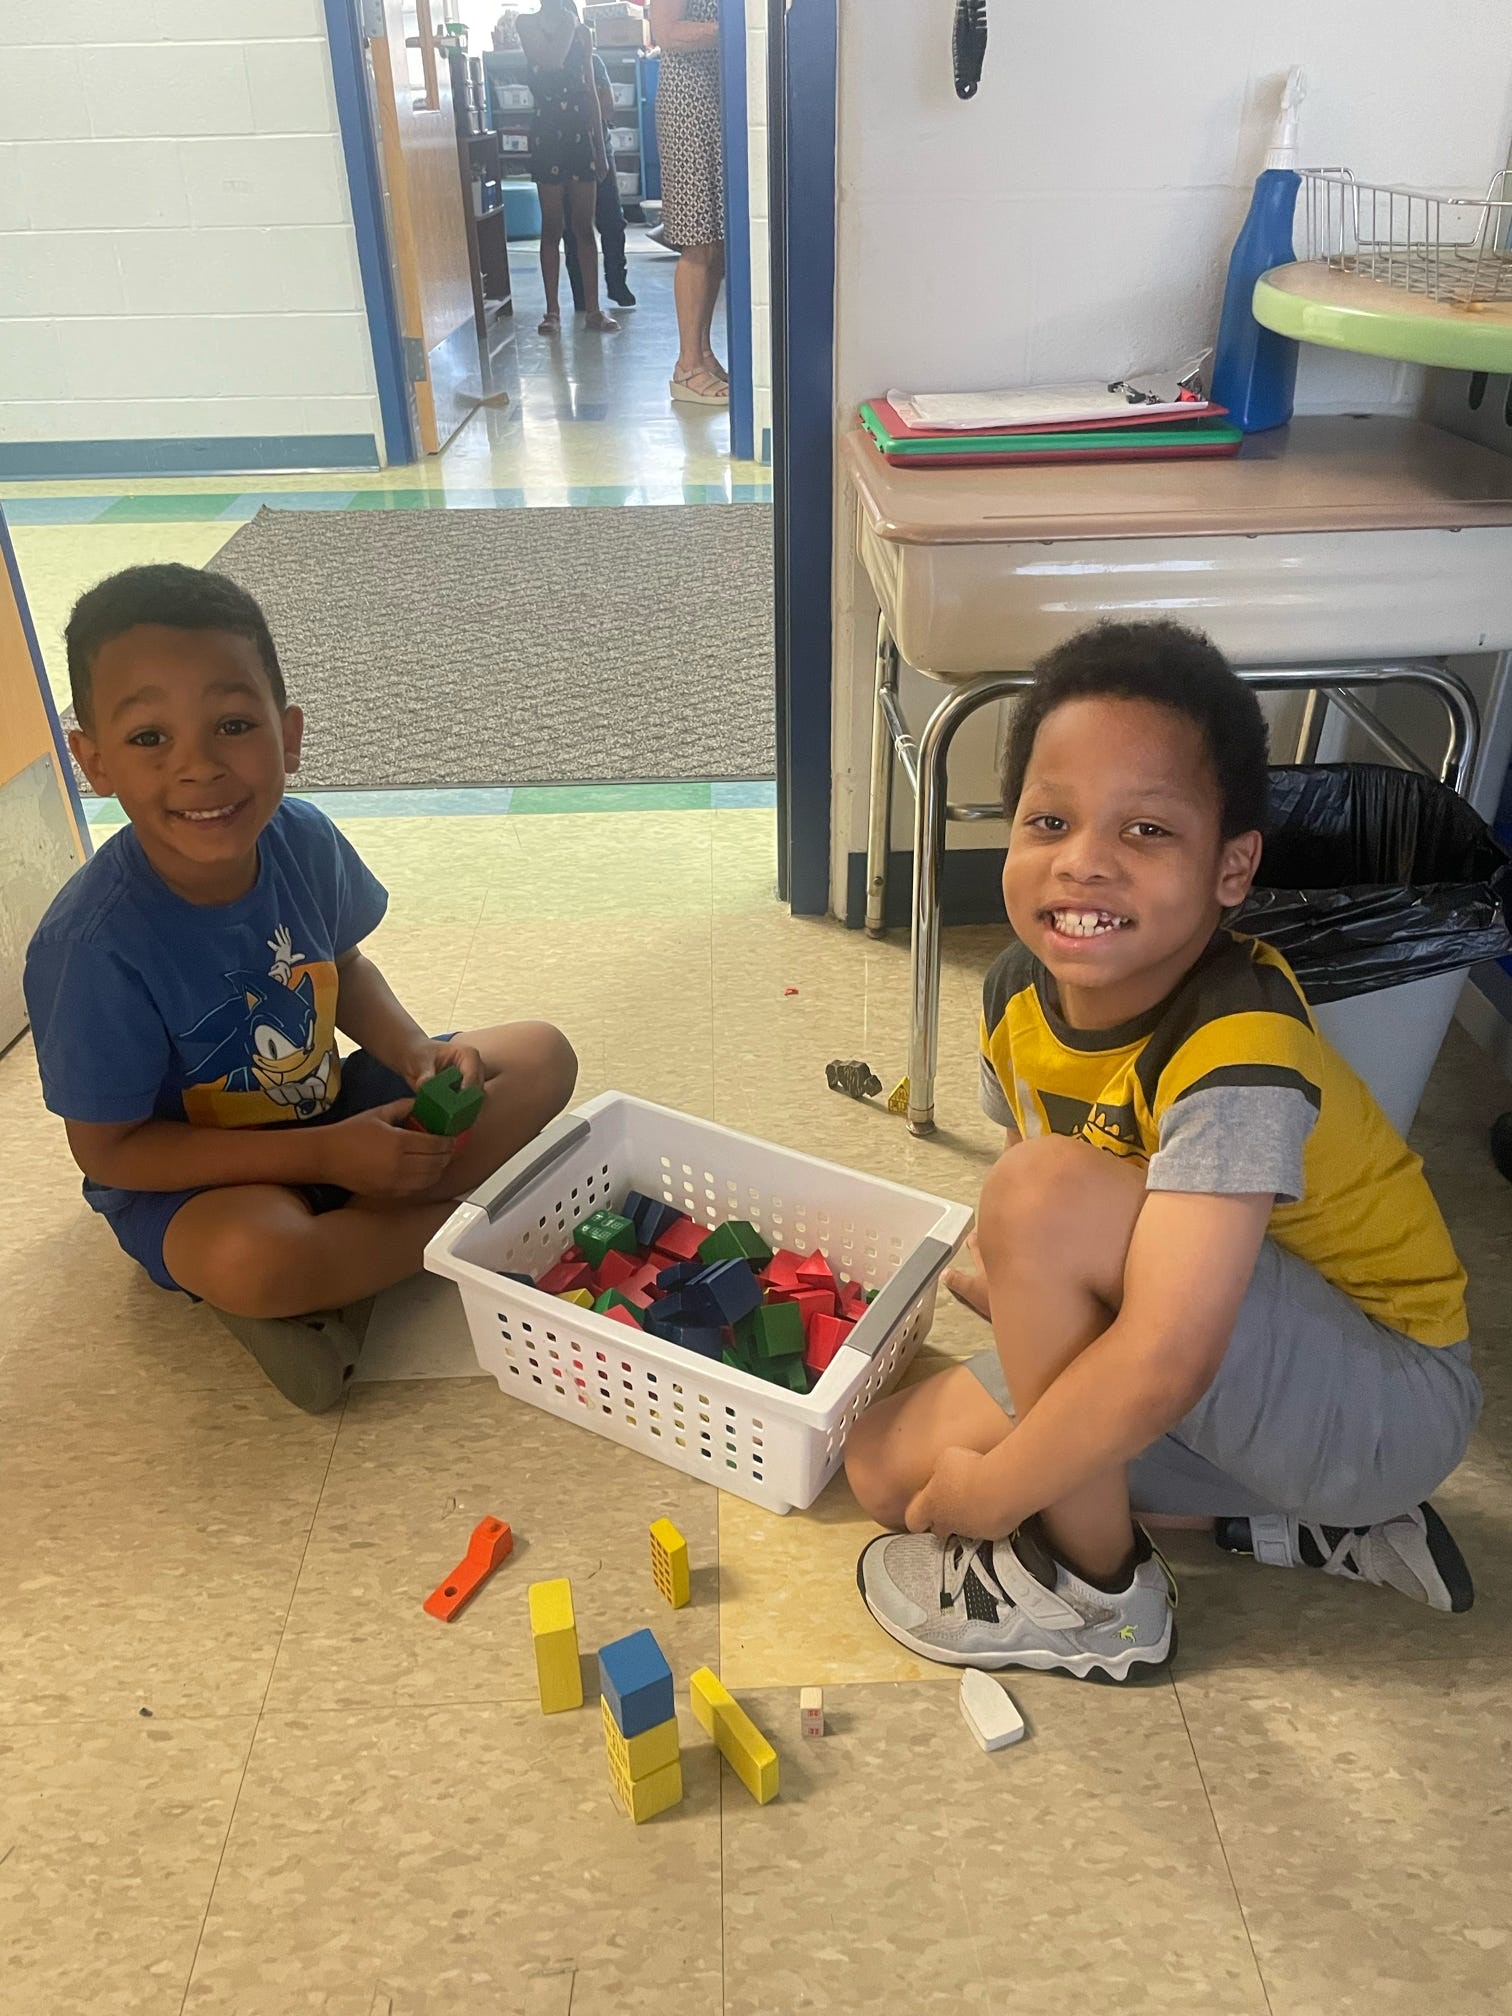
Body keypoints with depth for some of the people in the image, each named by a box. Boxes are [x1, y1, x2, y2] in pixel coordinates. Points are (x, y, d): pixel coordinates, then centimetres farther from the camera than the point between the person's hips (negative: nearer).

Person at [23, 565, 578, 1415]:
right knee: (252, 1259, -40)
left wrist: (416, 1050, -13)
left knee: (543, 1056, -4)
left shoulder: (301, 841, -13)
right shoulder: (94, 945, -29)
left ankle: (319, 1280, -12)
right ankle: (456, 1223, -9)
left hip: (330, 1108, 6)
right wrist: (325, 1156, -24)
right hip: (193, 1177, -6)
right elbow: (108, 1149, -20)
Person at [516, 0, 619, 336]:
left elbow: (591, 92, 12)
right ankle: (553, 310, 4)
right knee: (552, 227, 0)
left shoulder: (580, 30, 12)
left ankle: (593, 308, 6)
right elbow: (551, 62, -17)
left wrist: (601, 148, 9)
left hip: (582, 134, 3)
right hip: (548, 134, -3)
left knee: (584, 227, 4)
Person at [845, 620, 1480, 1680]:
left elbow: (1161, 1367, -37)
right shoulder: (1021, 993, -9)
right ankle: (1309, 1520, 6)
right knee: (887, 1462, -1)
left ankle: (1094, 1590, -8)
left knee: (1047, 1193, -31)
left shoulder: (1239, 1056, -32)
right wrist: (1018, 1288, -1)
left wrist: (988, 1491, -24)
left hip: (1388, 1404, -8)